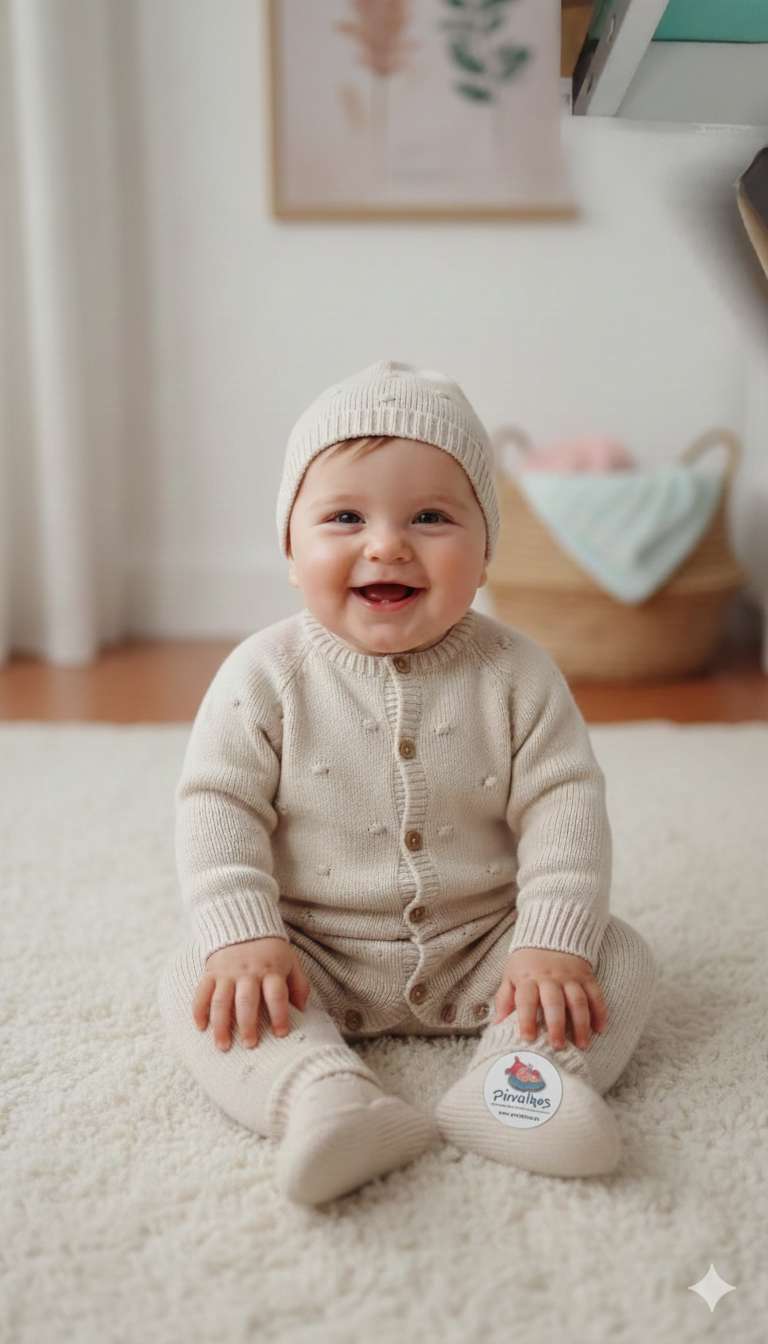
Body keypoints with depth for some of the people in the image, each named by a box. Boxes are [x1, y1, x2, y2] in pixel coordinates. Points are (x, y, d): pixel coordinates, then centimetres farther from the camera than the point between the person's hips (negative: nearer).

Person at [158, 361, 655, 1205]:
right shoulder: (266, 675, -9)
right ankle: (324, 1095, -42)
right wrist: (242, 936, -22)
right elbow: (218, 804, -9)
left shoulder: (514, 674, -8)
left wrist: (555, 941, -20)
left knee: (620, 956, -15)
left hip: (481, 950, 1)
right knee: (195, 984, -22)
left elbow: (563, 803, -9)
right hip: (313, 955, 0)